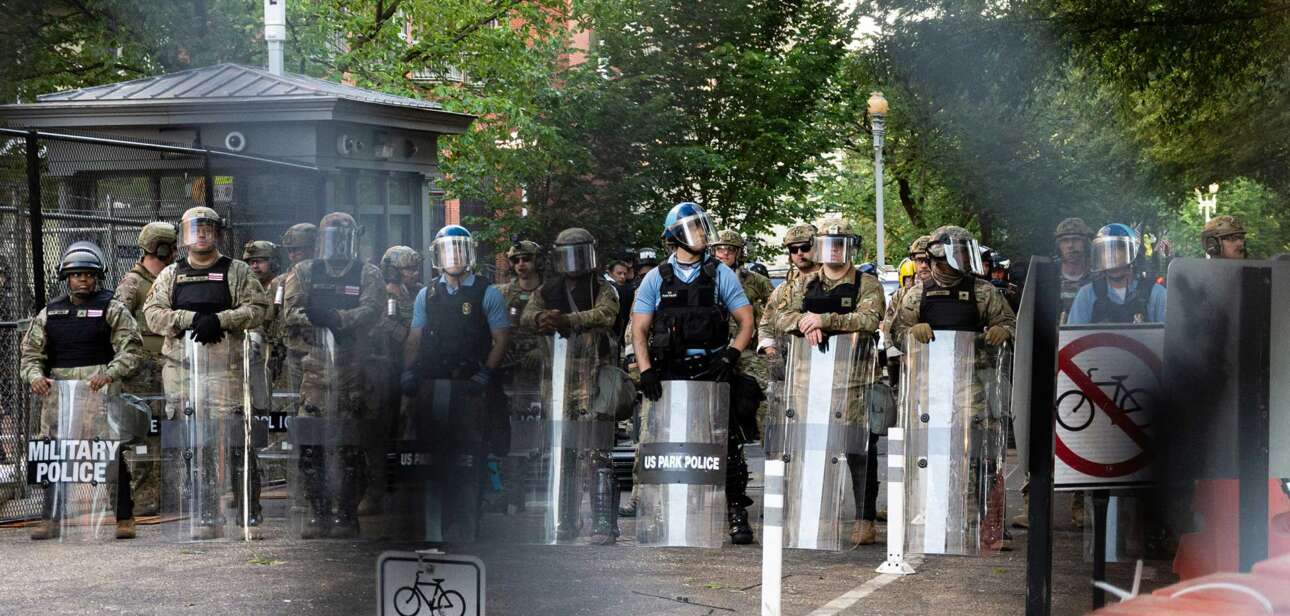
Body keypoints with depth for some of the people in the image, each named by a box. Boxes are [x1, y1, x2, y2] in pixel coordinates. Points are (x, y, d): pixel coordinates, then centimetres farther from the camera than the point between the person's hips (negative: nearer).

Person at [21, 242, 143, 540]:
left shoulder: (112, 309, 5)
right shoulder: (49, 313, 16)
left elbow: (130, 348, -4)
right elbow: (31, 352, 15)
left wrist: (109, 374, -19)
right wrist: (35, 376, -6)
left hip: (100, 393, -4)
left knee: (110, 455, -8)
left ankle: (123, 518, -2)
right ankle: (50, 519, 10)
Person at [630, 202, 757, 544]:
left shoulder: (721, 275, 6)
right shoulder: (656, 278, 8)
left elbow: (747, 321, 5)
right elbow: (639, 328, 6)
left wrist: (730, 356, -9)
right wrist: (646, 370, -7)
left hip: (712, 371, -1)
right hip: (669, 372, 1)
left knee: (726, 443, -6)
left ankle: (737, 512, -2)